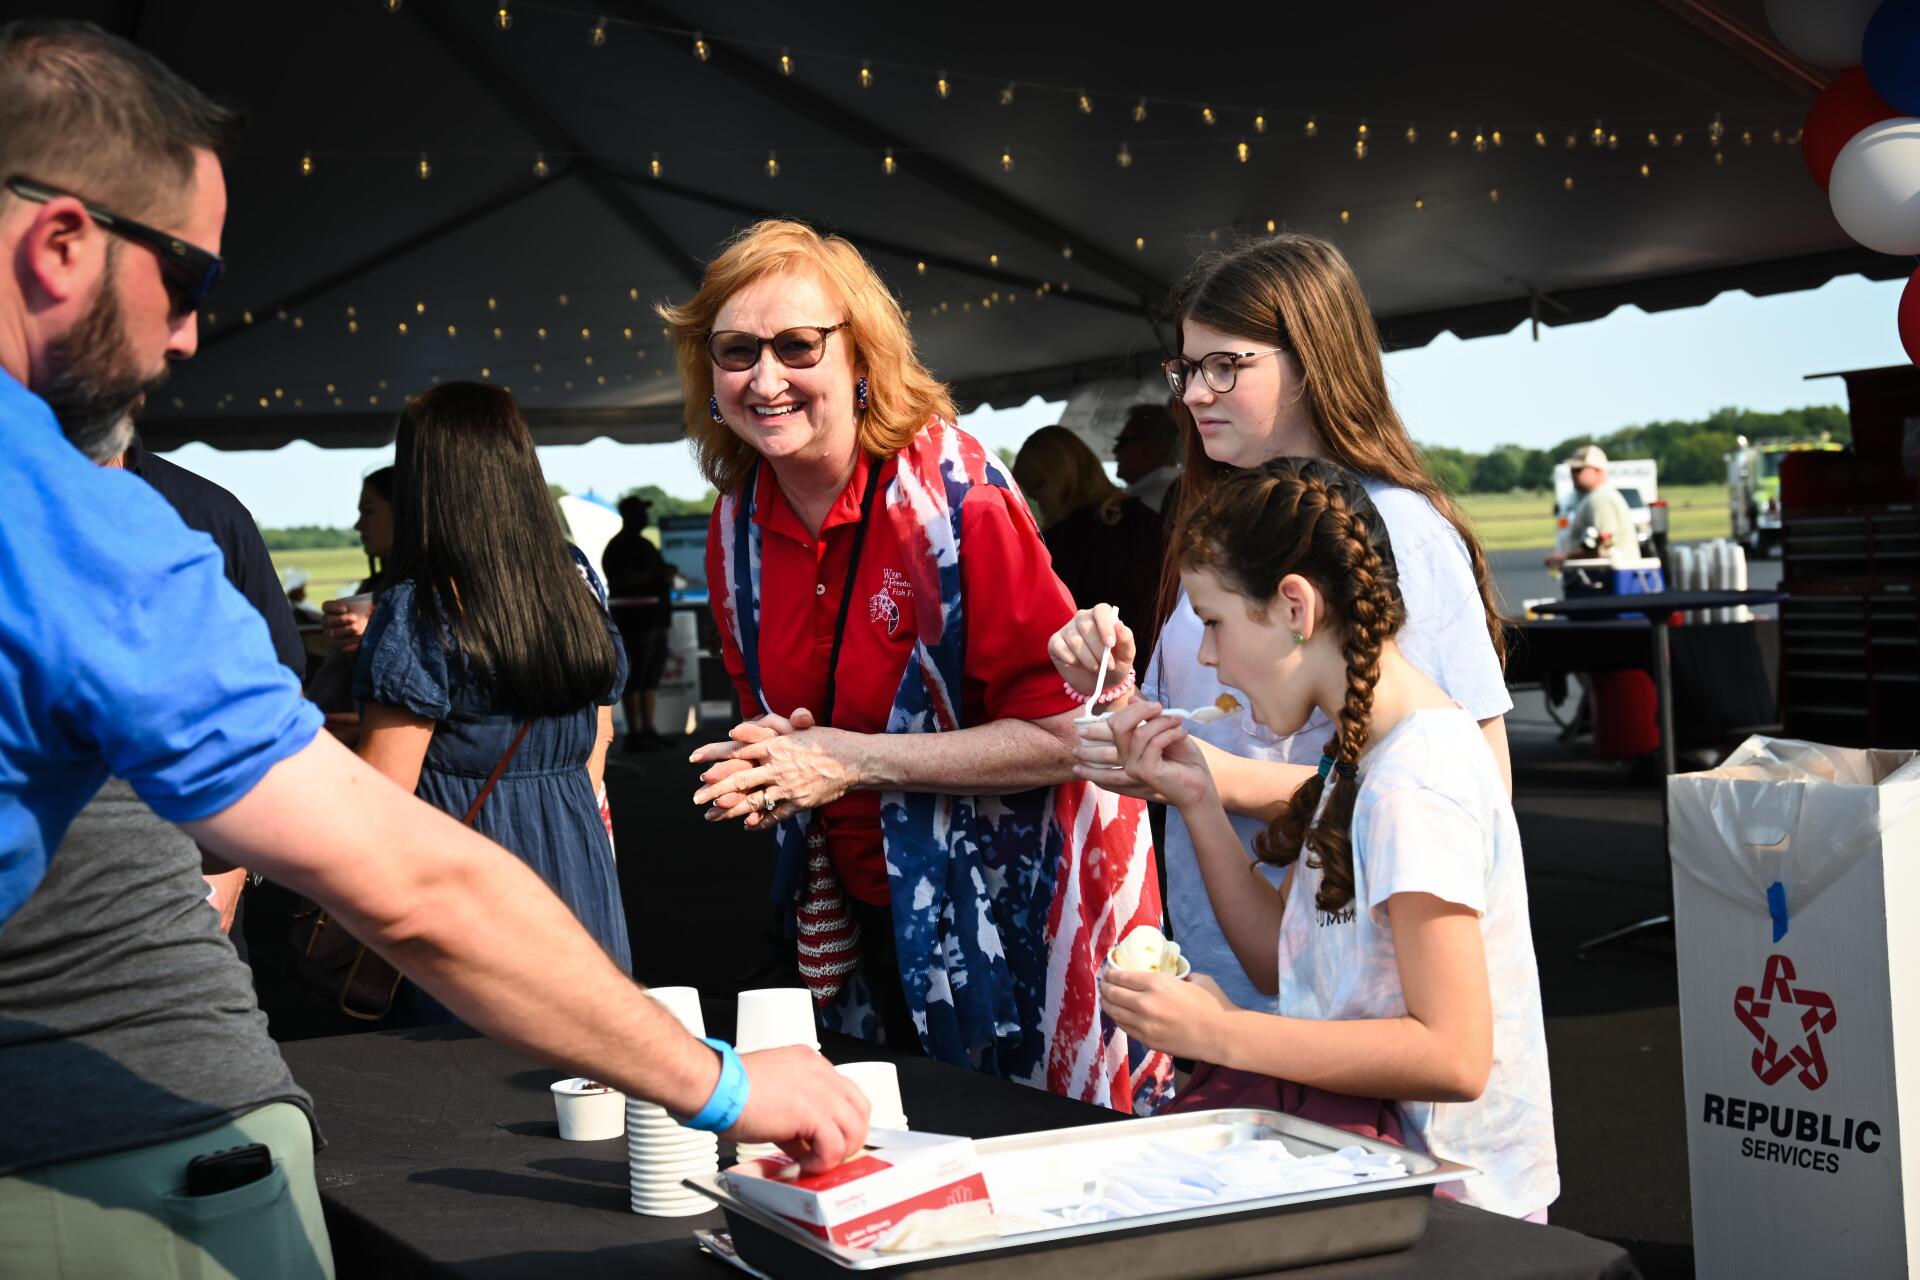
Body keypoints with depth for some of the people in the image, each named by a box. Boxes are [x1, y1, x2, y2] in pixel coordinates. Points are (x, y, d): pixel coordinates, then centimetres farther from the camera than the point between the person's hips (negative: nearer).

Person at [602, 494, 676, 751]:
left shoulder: (643, 544, 22)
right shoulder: (618, 547, -8)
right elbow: (619, 579, -22)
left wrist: (666, 574, 14)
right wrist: (656, 574, -25)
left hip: (655, 618, 10)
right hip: (635, 621, -10)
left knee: (651, 677, 9)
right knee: (636, 677, -9)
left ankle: (648, 731, 13)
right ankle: (635, 733, -9)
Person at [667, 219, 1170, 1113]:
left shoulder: (955, 494, -21)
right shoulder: (739, 523, 1)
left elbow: (1068, 731, -22)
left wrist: (857, 760, -22)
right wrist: (768, 762, -7)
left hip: (1012, 901, -6)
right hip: (864, 918, 6)